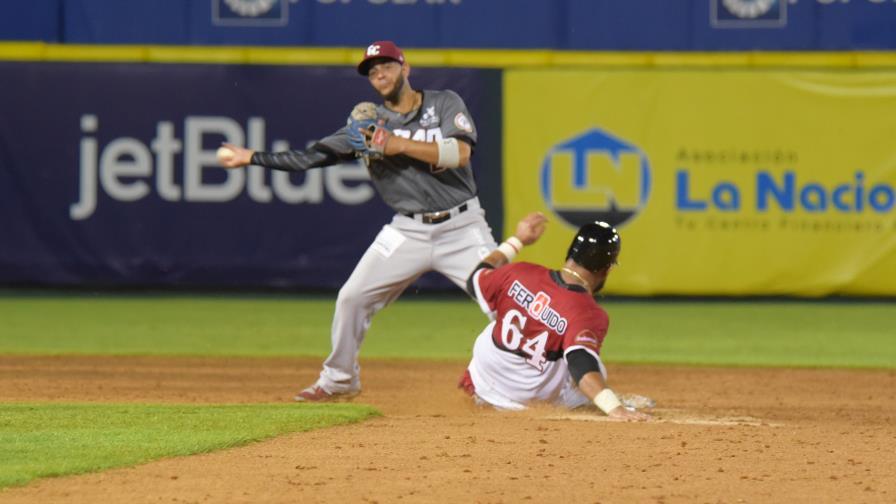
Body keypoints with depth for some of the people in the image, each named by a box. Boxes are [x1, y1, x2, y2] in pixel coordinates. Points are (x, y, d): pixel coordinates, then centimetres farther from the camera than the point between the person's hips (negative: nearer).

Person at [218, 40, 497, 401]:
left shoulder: (445, 104, 0)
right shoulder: (369, 123, 6)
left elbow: (460, 153, -16)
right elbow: (314, 156, 6)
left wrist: (400, 145, -20)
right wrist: (253, 158, 3)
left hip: (462, 226, -3)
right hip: (408, 232, 3)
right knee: (352, 297, -3)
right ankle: (339, 380, 17)